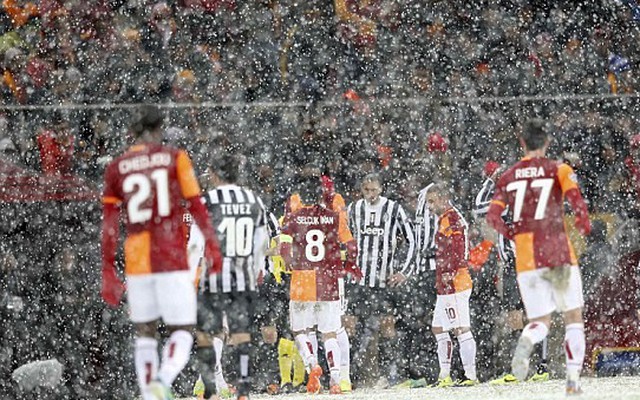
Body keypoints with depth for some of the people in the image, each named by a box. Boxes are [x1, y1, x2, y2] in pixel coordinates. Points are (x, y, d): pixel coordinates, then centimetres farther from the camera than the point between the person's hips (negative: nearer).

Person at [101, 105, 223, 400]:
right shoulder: (175, 157, 1)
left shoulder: (116, 168, 7)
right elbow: (196, 206, -1)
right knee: (182, 330, 3)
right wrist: (212, 245, 10)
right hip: (172, 260, -2)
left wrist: (108, 273, 7)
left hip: (136, 263, 2)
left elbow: (109, 225, 4)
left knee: (145, 333, 15)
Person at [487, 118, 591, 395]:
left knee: (541, 321, 8)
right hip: (559, 253, -2)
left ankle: (526, 341, -28)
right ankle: (573, 379, 0)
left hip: (525, 258, 2)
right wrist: (584, 223, -1)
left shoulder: (508, 177, 10)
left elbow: (493, 216, 1)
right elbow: (574, 195, -16)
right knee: (573, 317, 11)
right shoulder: (558, 170, 2)